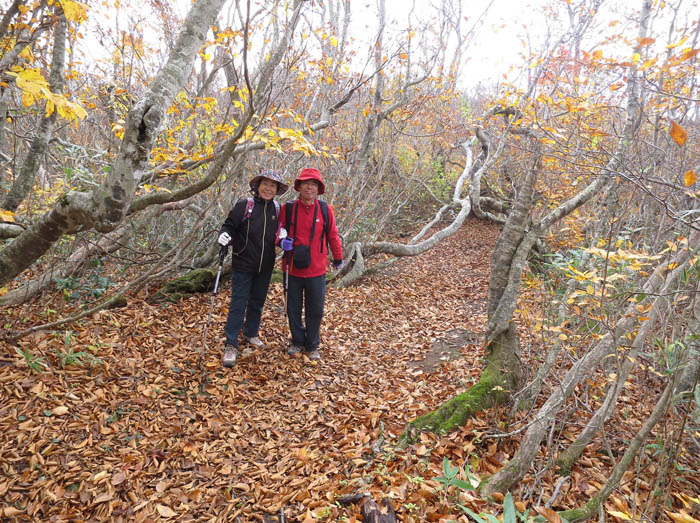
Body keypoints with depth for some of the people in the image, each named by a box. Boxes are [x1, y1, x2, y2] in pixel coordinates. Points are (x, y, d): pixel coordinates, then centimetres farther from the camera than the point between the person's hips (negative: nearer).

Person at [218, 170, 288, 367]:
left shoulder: (278, 210, 3)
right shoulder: (244, 205, -10)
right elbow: (229, 225, -5)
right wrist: (224, 234, -26)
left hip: (265, 266, 4)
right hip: (243, 264, -4)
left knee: (257, 302, 16)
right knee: (238, 304, -2)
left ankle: (251, 334, 36)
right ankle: (231, 345, 7)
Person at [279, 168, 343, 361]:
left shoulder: (325, 209, -3)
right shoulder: (288, 208, -4)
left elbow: (333, 236, 7)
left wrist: (338, 258, 17)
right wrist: (282, 241, -15)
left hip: (316, 270, 0)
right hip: (292, 269, 1)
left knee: (315, 311, 9)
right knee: (293, 309, 14)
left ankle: (312, 346, 27)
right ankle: (297, 342, 34)